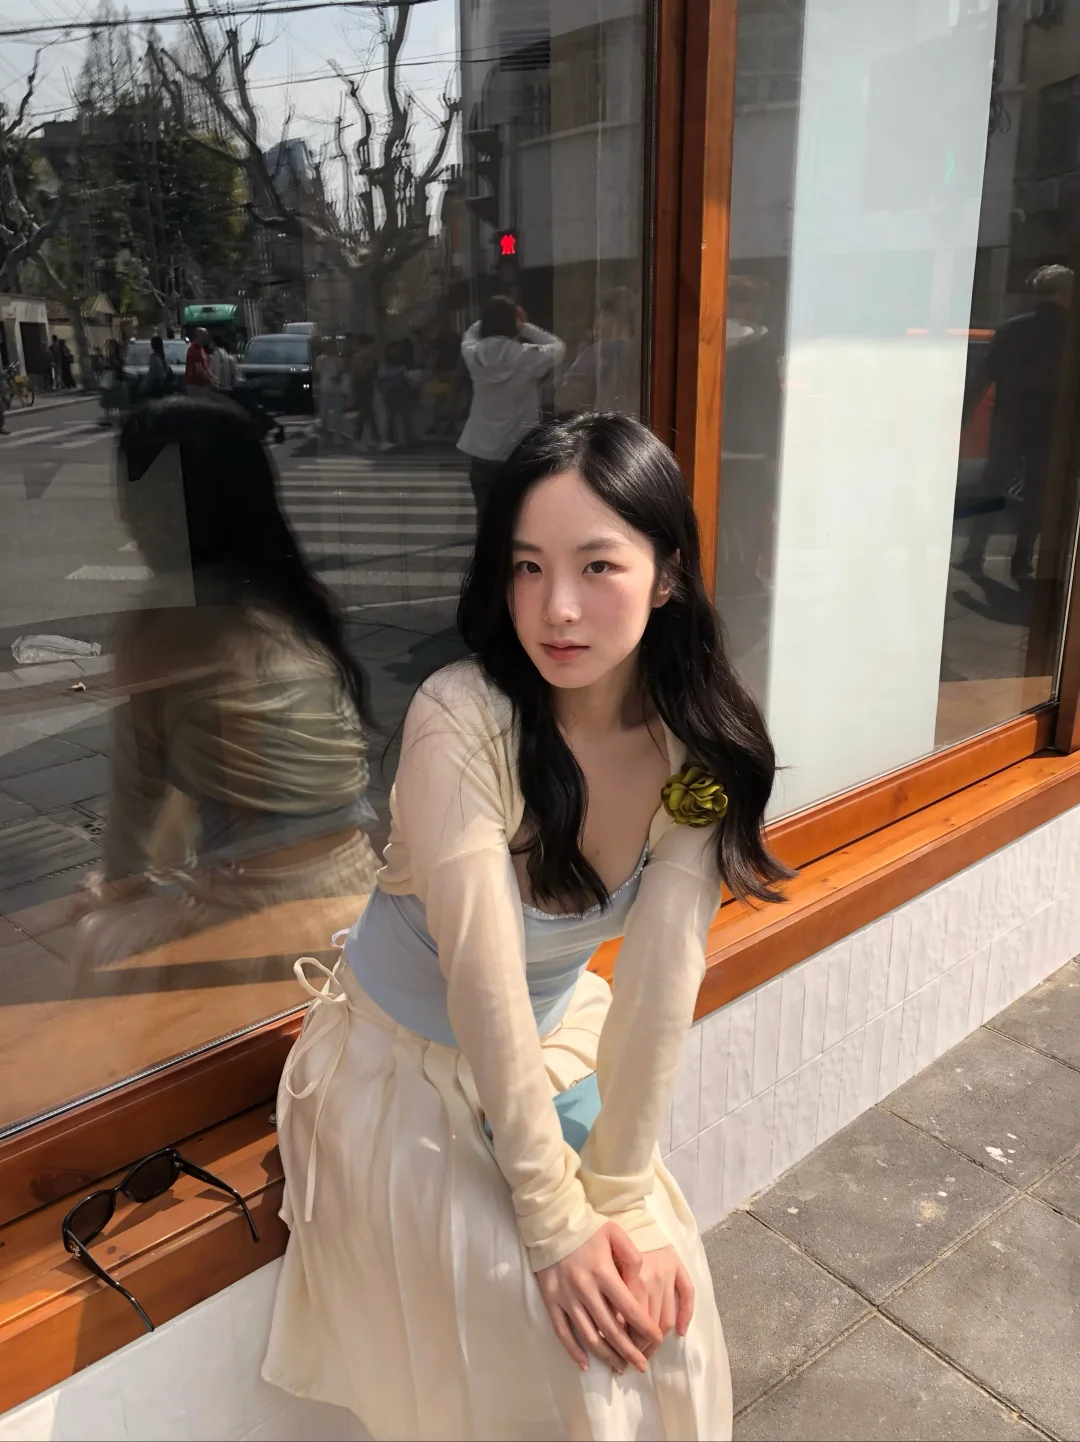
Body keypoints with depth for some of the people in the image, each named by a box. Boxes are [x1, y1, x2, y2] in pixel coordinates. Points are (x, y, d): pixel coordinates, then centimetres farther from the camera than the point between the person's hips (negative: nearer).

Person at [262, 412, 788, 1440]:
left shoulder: (701, 749, -17)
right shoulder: (460, 721, -31)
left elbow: (660, 978, -17)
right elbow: (485, 983, -28)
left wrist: (618, 1196, -17)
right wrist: (557, 1222, -21)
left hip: (558, 1048, 4)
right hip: (407, 1067, -4)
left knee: (659, 1309, -2)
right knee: (561, 1347, -10)